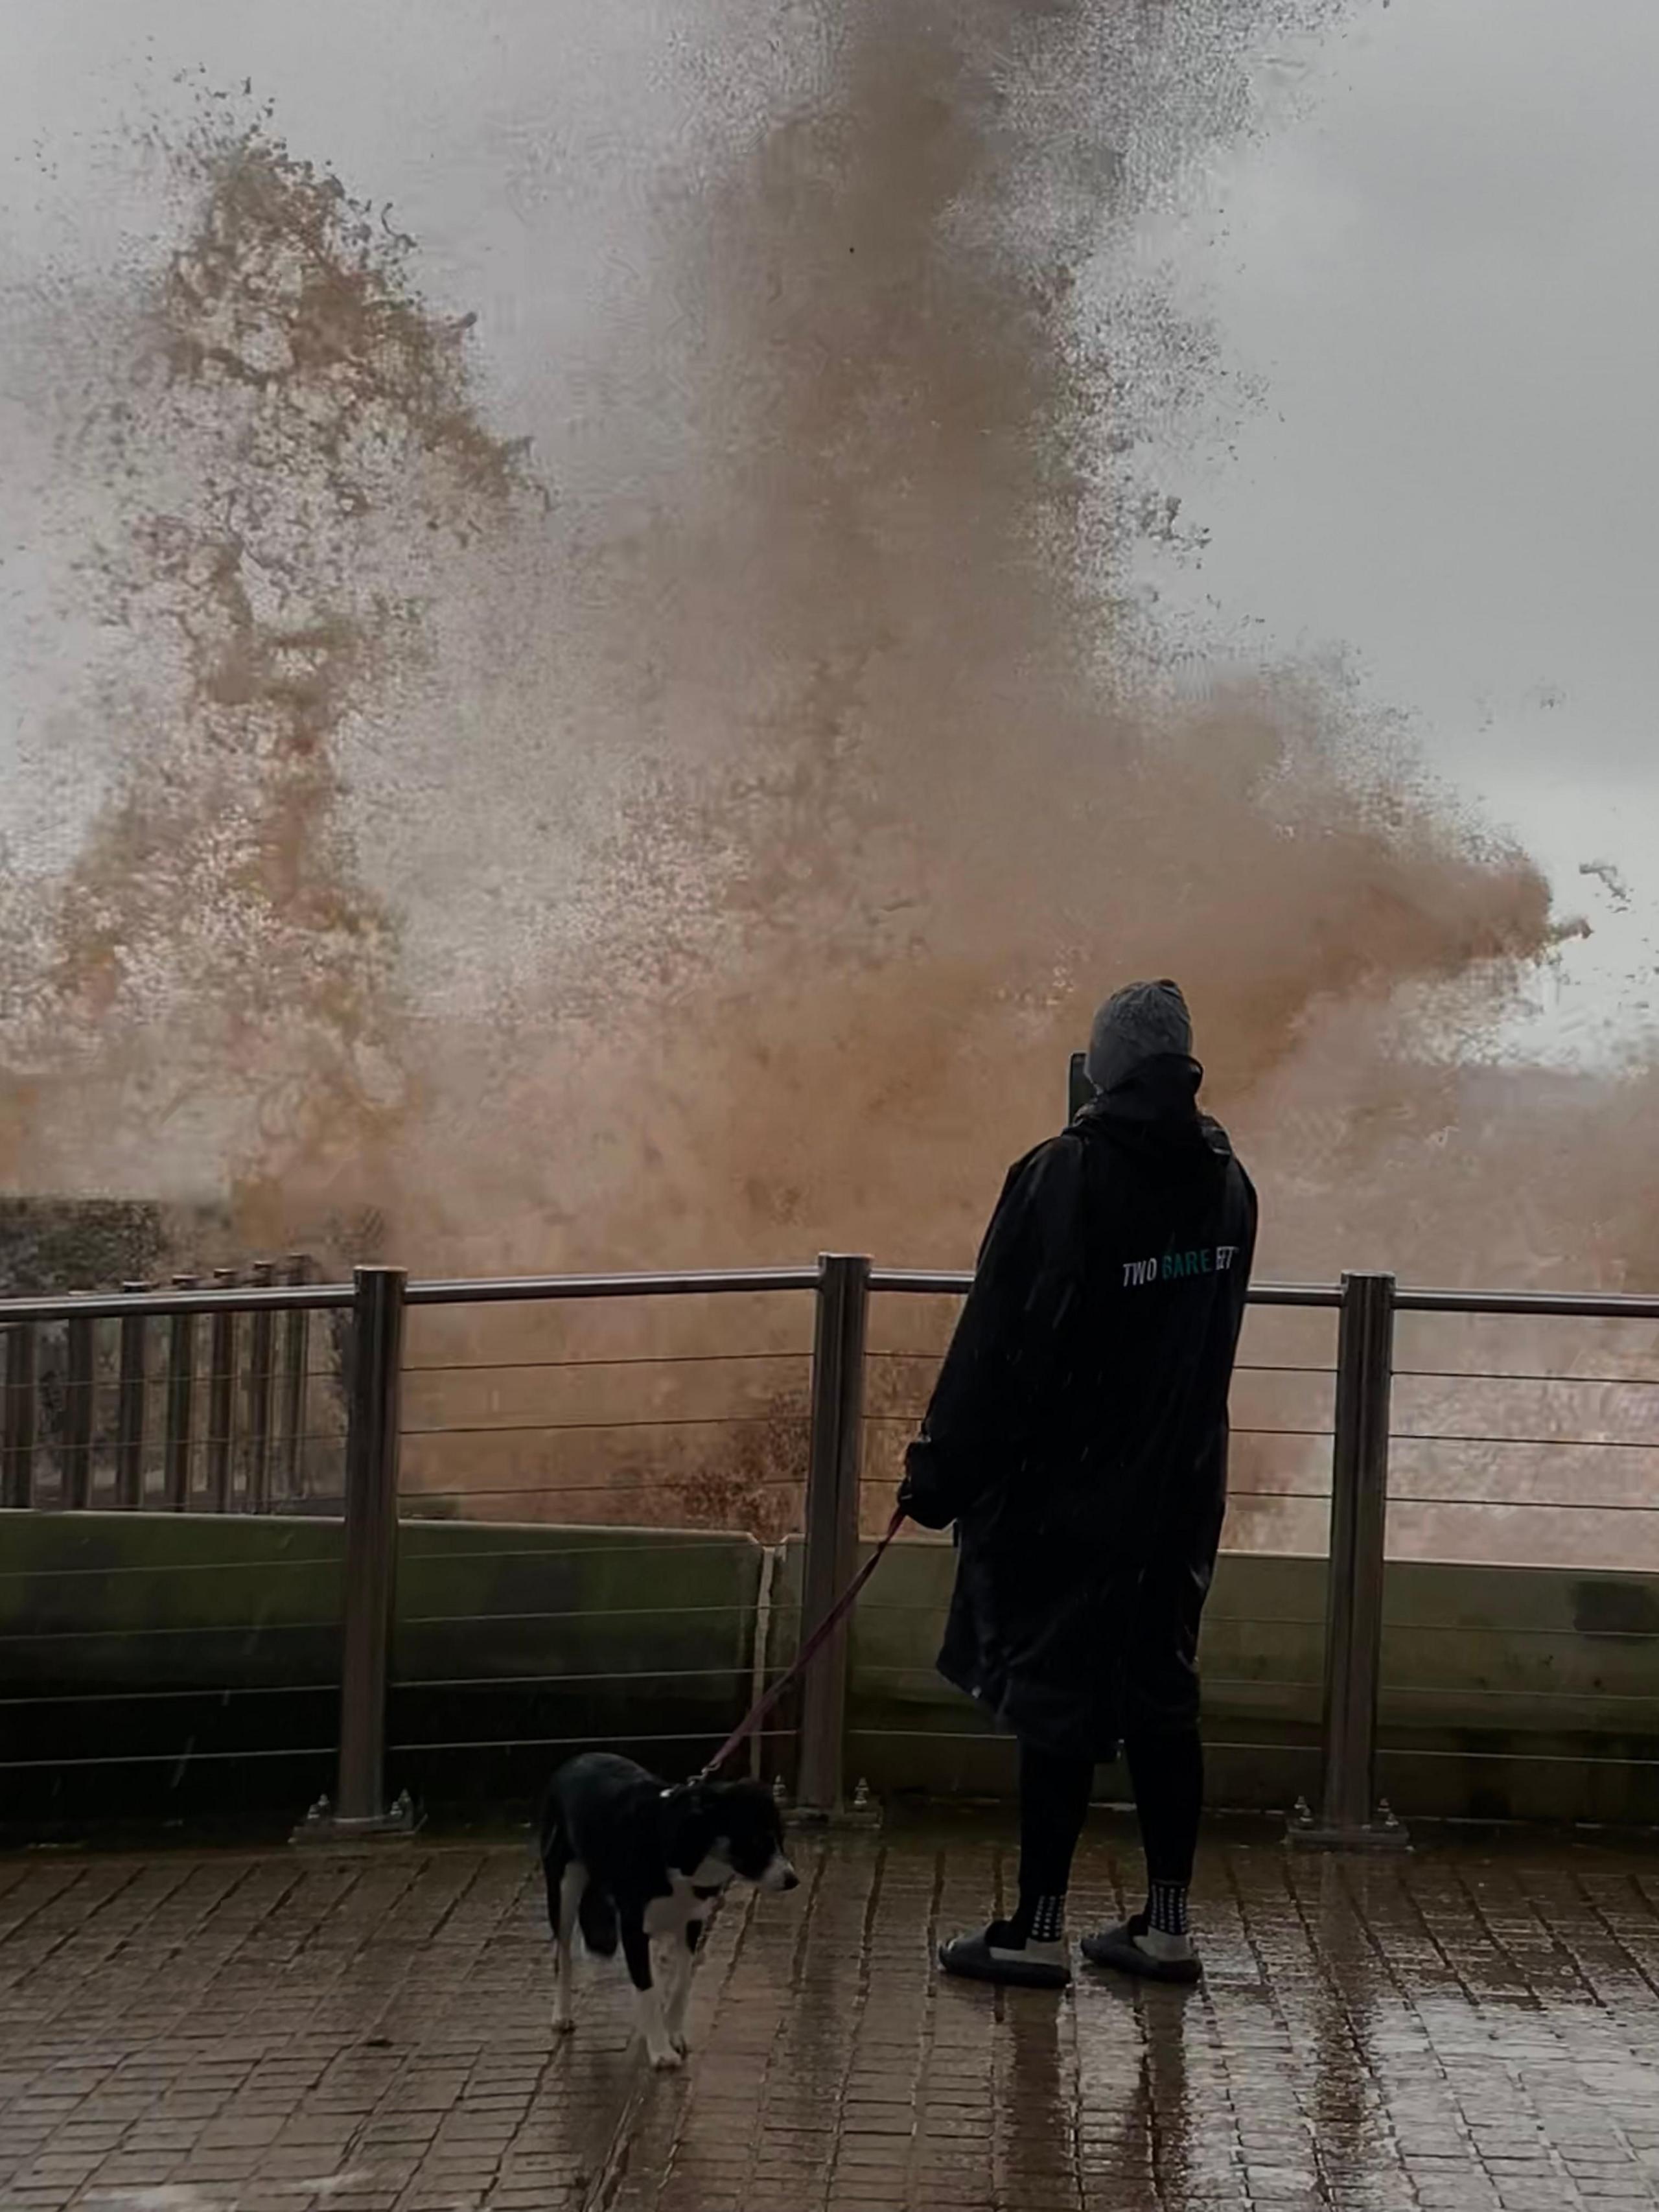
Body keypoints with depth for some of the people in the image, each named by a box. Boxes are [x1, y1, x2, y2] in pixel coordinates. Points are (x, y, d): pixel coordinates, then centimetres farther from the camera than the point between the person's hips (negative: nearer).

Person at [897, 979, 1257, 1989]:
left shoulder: (1063, 1179, -17)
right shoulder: (1227, 1183, 2)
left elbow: (999, 1345, -15)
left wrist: (943, 1469, -8)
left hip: (1065, 1491, -6)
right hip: (1183, 1489, 6)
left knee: (1055, 1699, 1)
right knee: (1163, 1695, 13)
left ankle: (1038, 1929, 7)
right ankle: (1168, 1923, 18)